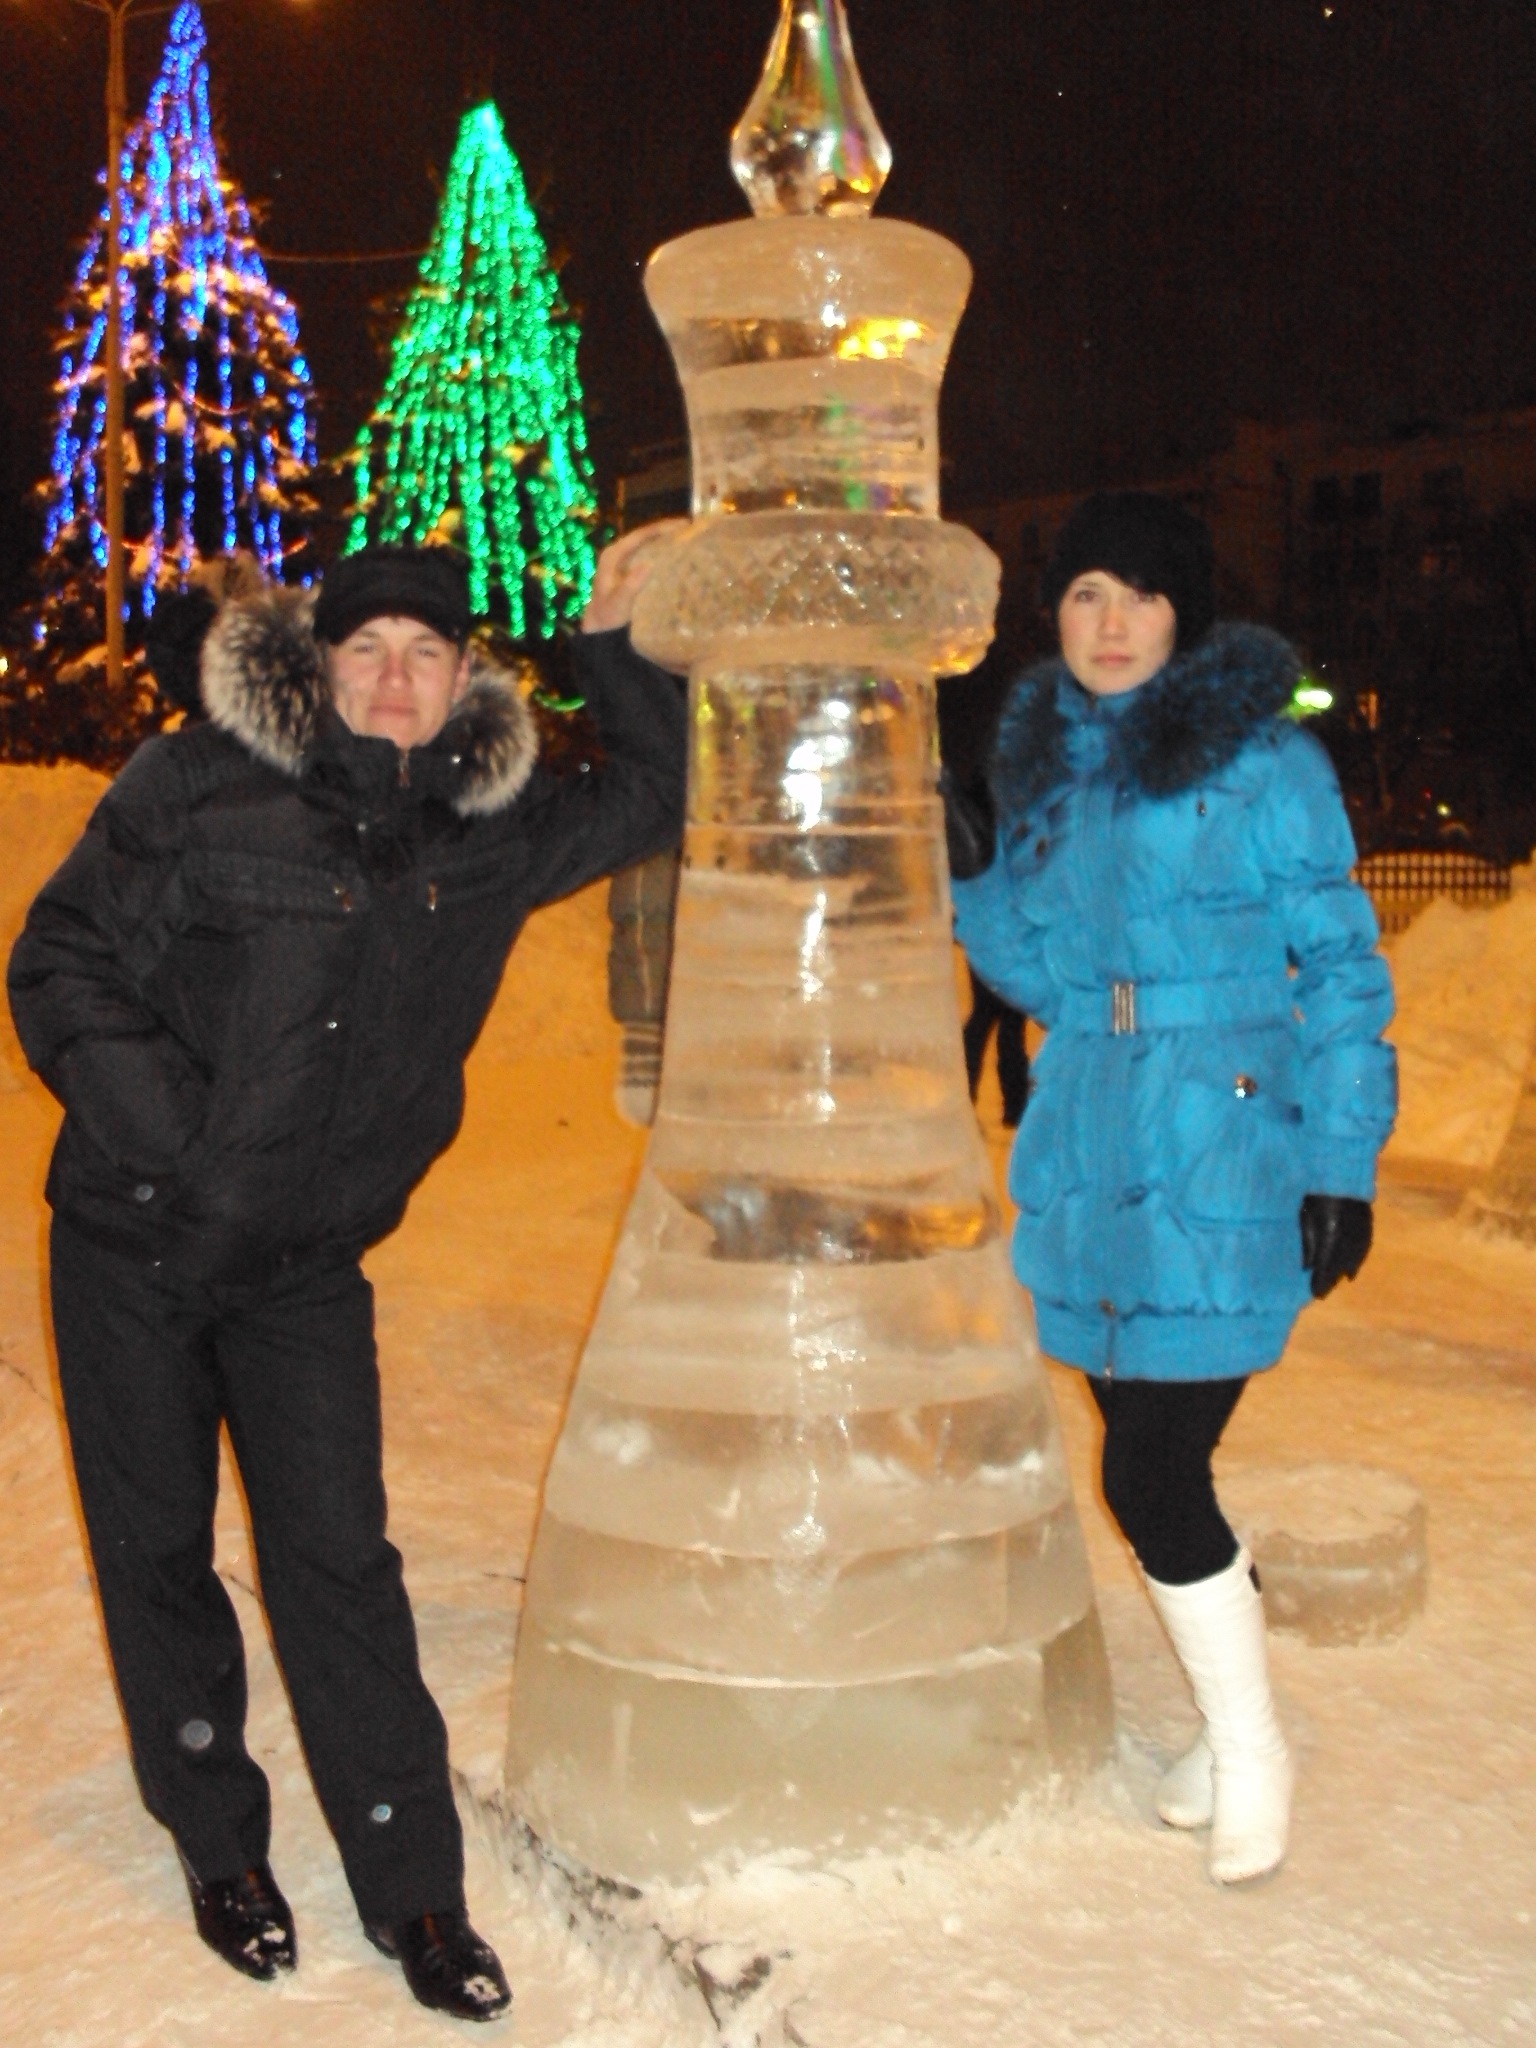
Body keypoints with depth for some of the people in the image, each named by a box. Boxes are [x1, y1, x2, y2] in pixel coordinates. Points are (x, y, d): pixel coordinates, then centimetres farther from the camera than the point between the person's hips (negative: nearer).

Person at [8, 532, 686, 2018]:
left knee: (337, 1561, 0)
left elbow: (646, 801, 17)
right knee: (156, 1555, 10)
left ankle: (411, 1888, 14)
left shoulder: (489, 831, 1)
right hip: (133, 1245, -1)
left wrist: (618, 648, 4)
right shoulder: (195, 790, -9)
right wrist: (163, 1127, -16)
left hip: (306, 1268, 1)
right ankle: (219, 1847, 30)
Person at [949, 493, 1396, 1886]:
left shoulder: (1262, 759, -5)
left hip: (1226, 1158, -6)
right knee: (1153, 1462, 12)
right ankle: (1231, 1730, 32)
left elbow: (1340, 968, -4)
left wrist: (1342, 1162, -9)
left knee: (1153, 1475, -7)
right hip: (1088, 1161, 6)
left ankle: (1252, 1756, 16)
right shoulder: (1045, 769, 12)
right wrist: (966, 881, 3)